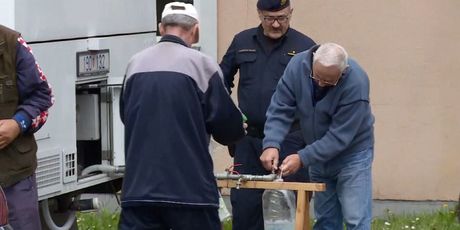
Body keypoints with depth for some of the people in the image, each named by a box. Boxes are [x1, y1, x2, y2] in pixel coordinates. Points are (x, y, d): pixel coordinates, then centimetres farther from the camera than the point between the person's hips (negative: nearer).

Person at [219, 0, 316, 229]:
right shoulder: (242, 42, 8)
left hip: (290, 140, -3)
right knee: (243, 203, 5)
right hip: (249, 139, 3)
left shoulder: (305, 46, -1)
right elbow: (222, 80, 19)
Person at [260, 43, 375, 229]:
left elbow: (339, 136, -27)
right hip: (318, 152, 5)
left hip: (351, 153, -5)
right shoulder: (298, 65, -16)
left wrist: (303, 158, -30)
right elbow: (280, 110, -15)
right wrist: (271, 145, -29)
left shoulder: (355, 84, -29)